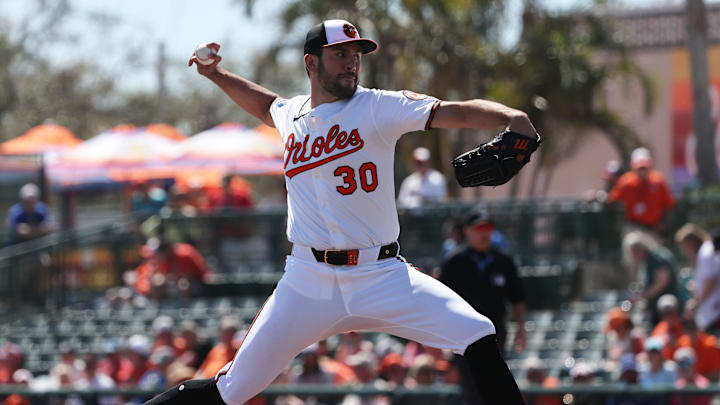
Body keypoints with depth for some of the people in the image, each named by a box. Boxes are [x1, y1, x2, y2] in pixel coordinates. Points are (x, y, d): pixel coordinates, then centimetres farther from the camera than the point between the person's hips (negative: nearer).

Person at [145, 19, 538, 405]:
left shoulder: (378, 108, -4)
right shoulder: (292, 114, 9)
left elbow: (457, 112, -18)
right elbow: (266, 105, 36)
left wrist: (510, 117, -34)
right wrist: (216, 74, 27)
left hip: (382, 276, -2)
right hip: (308, 283, 2)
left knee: (479, 338, -20)